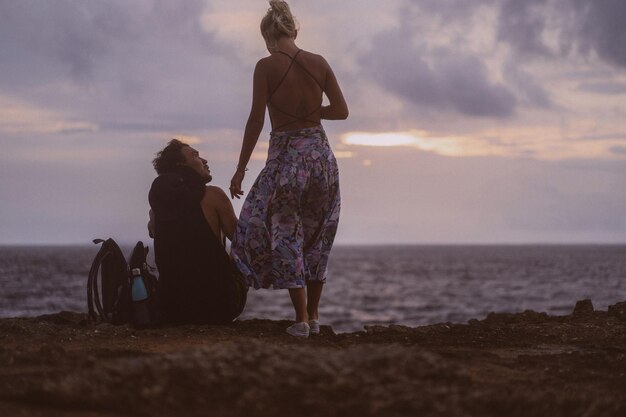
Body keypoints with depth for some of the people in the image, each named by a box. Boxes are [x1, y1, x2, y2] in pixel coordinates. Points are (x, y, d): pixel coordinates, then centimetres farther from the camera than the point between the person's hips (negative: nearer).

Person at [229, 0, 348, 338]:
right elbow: (341, 110, 5)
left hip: (285, 155, -4)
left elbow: (256, 120, -10)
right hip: (320, 153, 4)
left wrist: (240, 169, -5)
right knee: (316, 237, 17)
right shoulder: (319, 63, 3)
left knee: (285, 234, 7)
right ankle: (313, 315, 20)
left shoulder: (266, 66, -8)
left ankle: (301, 319, 1)